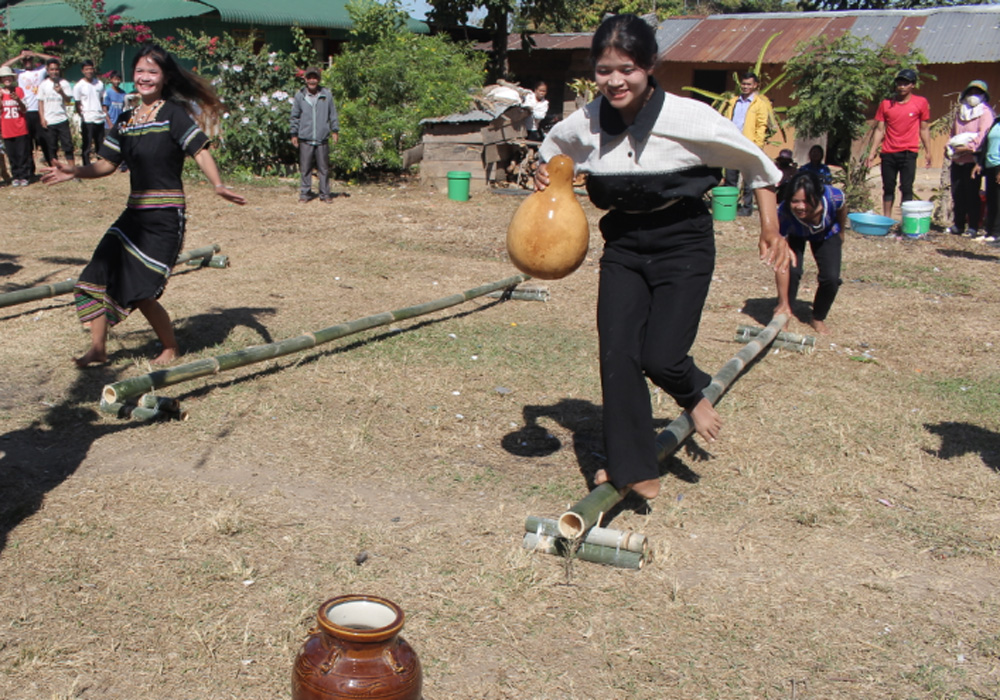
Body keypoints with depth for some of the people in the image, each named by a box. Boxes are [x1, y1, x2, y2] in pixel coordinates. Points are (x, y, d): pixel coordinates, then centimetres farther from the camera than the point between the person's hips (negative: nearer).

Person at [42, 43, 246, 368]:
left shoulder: (173, 113, -6)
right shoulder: (125, 120, 13)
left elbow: (201, 152, -15)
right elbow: (107, 164, 17)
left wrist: (217, 185, -31)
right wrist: (75, 171, 1)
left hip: (165, 214, -6)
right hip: (134, 212, 7)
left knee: (141, 291, -6)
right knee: (98, 275, -1)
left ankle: (171, 348, 17)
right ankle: (98, 348, 12)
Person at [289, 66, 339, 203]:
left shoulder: (327, 95, 3)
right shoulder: (299, 96, 4)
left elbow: (333, 114, 10)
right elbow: (295, 116, 11)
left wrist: (335, 130, 6)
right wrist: (294, 134, 9)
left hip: (322, 139, 0)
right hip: (305, 139, 0)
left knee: (324, 168, 5)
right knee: (305, 168, 3)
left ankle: (325, 194, 15)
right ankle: (305, 193, 13)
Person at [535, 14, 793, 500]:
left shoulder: (687, 118, -19)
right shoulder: (584, 124, -8)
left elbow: (755, 163, -4)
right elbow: (551, 153, 17)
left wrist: (771, 230, 1)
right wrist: (547, 176, -6)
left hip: (683, 244, -4)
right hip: (623, 245, 4)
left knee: (660, 356, -12)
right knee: (616, 356, -4)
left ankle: (693, 394, 27)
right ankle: (635, 470, 10)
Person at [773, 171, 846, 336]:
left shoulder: (833, 197, -39)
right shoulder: (784, 213, -42)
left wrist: (841, 235, 7)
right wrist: (783, 302, -42)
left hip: (827, 234, 2)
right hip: (794, 235, -1)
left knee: (831, 278, -13)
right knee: (791, 271, -24)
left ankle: (818, 319, 14)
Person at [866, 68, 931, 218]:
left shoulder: (921, 103, 2)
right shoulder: (886, 103, 6)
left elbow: (924, 129, 6)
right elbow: (880, 129, 7)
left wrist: (927, 152, 2)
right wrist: (873, 152, 2)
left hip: (908, 152, -2)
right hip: (888, 153, 2)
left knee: (906, 188, -5)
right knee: (888, 188, 8)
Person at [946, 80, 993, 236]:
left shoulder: (985, 112, -2)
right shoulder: (959, 112, 18)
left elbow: (983, 134, -12)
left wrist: (969, 147, -20)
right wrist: (952, 147, 6)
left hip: (973, 160, -6)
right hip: (957, 160, 6)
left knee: (972, 194, -4)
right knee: (957, 193, 6)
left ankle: (973, 227, 1)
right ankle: (958, 224, 15)